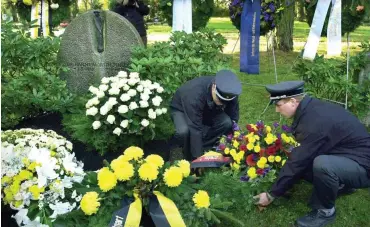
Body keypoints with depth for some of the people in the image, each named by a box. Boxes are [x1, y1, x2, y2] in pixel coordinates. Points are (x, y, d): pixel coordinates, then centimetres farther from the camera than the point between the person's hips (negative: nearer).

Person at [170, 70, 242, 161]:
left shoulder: (229, 93, -26)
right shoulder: (195, 93, -42)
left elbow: (233, 119, -15)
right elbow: (195, 129, -41)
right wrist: (198, 156, -40)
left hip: (207, 110, 4)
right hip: (182, 110, -4)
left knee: (227, 123, -25)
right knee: (184, 131, -36)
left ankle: (200, 146, -8)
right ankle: (190, 155, -4)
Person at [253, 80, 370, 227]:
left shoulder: (315, 122, -29)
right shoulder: (312, 108, -2)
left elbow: (298, 163, -24)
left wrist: (272, 194, -14)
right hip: (346, 156, 9)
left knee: (322, 165, -36)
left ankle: (325, 211, -8)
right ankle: (341, 185, 19)